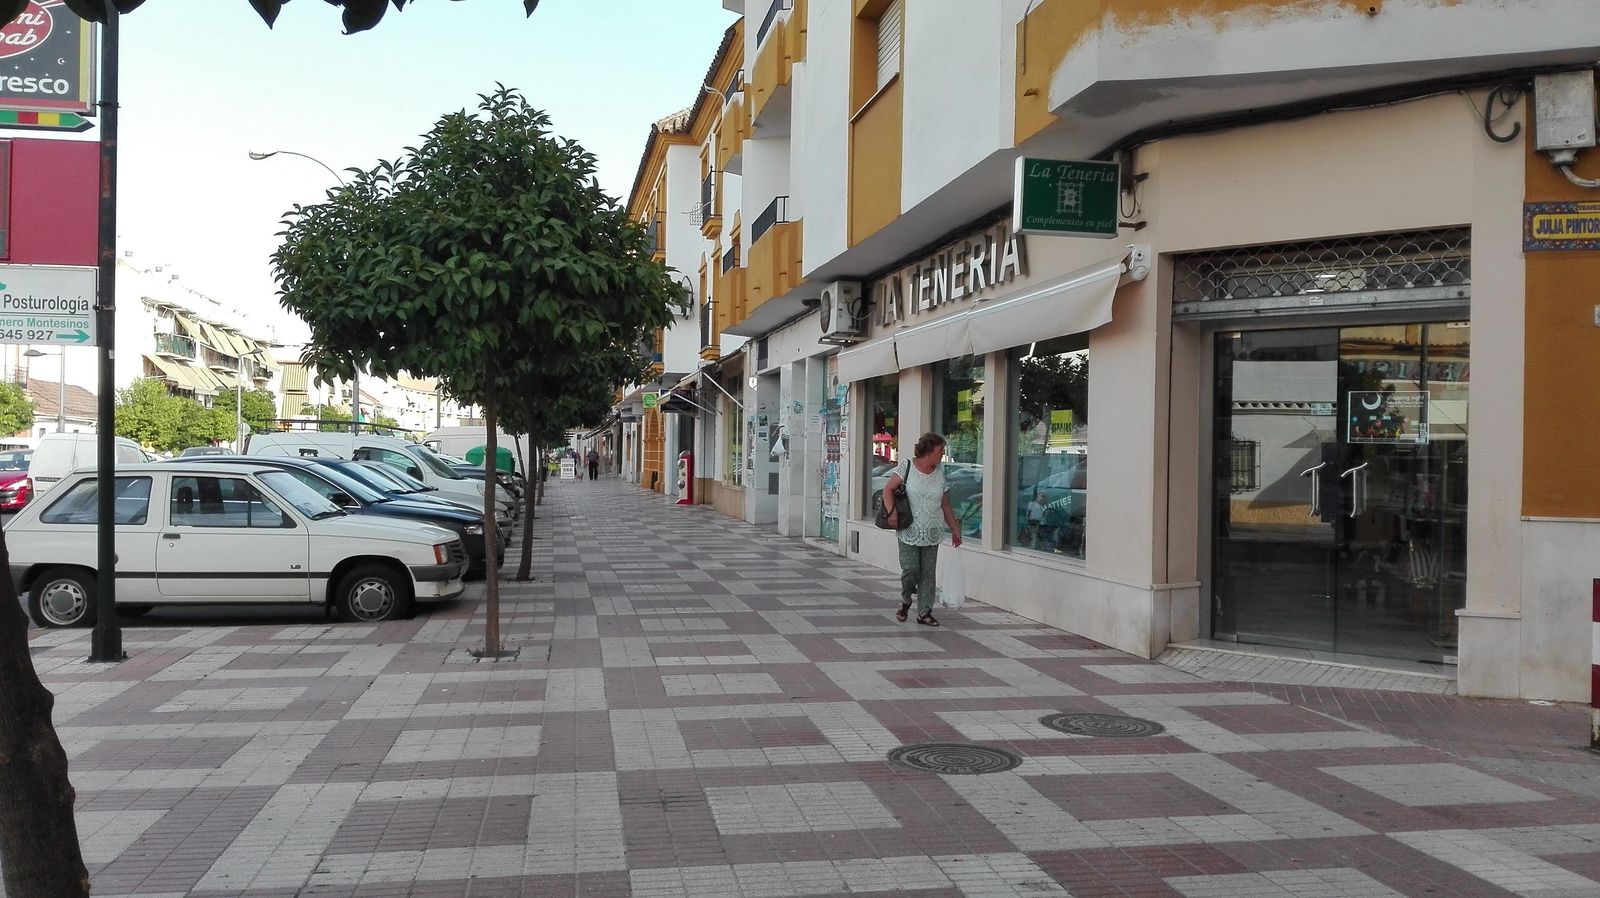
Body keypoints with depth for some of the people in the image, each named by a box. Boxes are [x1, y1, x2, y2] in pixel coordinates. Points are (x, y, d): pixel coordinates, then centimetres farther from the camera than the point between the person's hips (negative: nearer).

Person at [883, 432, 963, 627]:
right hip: (909, 532, -4)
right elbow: (887, 490, -4)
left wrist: (955, 529, 12)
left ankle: (924, 612, 11)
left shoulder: (940, 474, 8)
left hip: (932, 534, 4)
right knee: (910, 569, -8)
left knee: (928, 573, 3)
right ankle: (905, 600, 21)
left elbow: (946, 506, 13)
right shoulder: (907, 468, -4)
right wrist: (892, 511, -18)